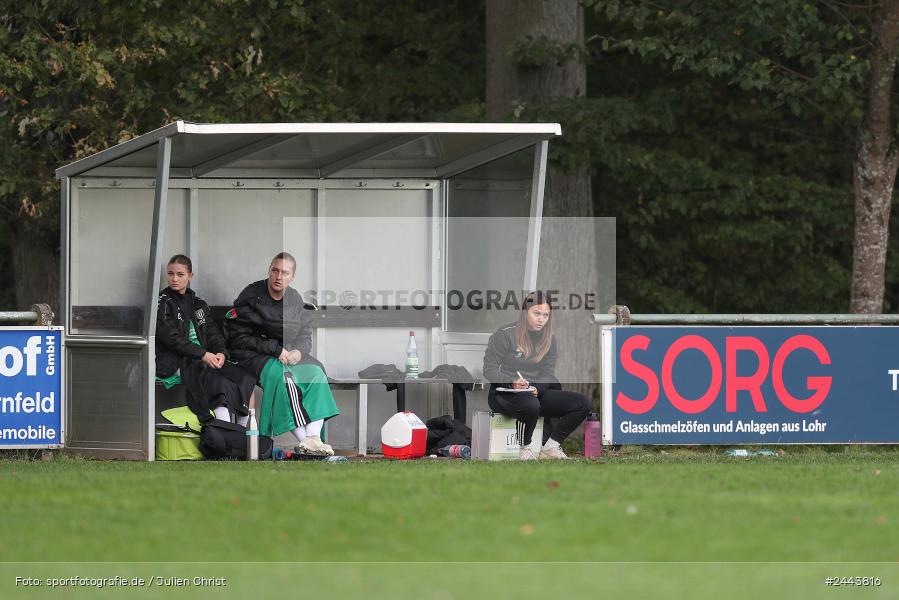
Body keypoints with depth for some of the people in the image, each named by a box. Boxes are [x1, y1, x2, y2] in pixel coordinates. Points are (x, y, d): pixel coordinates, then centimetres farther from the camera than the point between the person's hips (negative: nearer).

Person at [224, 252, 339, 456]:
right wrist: (275, 349, -18)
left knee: (316, 374, -20)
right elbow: (239, 338, -12)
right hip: (255, 356, -6)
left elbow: (305, 335, 11)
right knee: (283, 377, -34)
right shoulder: (252, 296, -8)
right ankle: (304, 440, -38)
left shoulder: (295, 300, 10)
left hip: (290, 353, 6)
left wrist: (298, 351, -14)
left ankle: (314, 438, -30)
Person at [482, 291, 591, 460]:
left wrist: (537, 389, -18)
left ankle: (550, 447, -5)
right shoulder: (505, 335, -6)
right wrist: (512, 382, -26)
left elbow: (547, 374, 5)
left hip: (536, 392, 6)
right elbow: (489, 370, -8)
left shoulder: (549, 340, 10)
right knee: (531, 405, -42)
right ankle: (524, 449, -17)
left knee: (582, 403, -10)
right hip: (504, 394, -6)